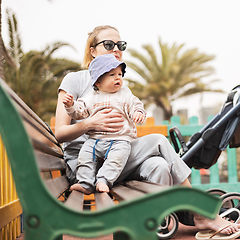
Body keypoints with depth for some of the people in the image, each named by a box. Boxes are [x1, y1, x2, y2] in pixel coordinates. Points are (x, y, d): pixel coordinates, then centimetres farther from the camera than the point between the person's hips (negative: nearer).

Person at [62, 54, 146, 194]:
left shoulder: (125, 94, 10)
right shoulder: (91, 98, 12)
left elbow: (135, 105, 5)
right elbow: (80, 112, 13)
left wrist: (139, 113, -19)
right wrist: (70, 105, -7)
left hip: (120, 139, -2)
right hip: (96, 139, 2)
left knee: (117, 157, -29)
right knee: (85, 155, -16)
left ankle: (103, 181, -27)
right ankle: (86, 184, -11)